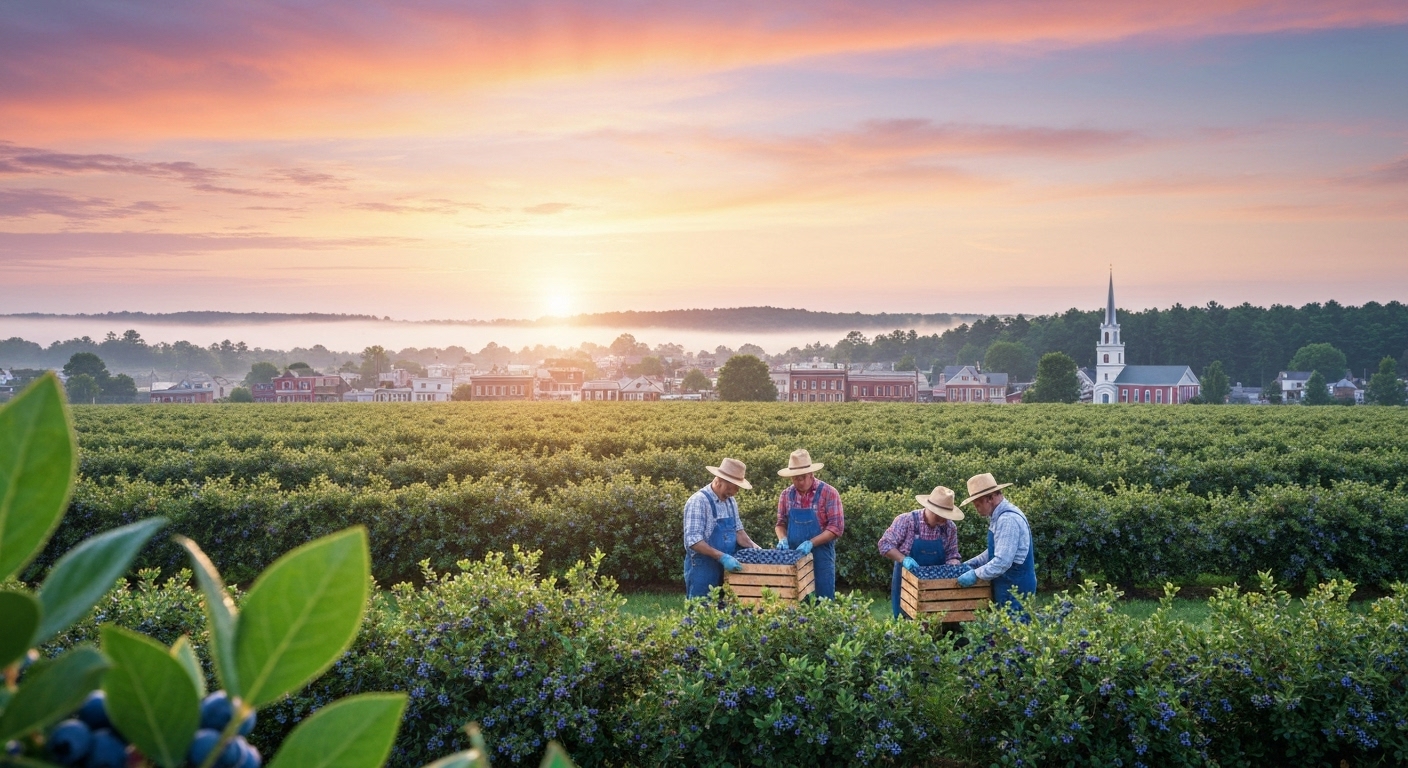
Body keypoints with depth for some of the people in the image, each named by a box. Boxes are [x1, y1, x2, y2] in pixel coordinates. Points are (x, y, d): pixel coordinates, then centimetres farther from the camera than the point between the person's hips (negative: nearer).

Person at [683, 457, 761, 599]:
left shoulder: (731, 501, 8)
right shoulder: (699, 501, -17)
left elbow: (738, 530, 15)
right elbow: (694, 541, -23)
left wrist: (754, 549, -1)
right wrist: (722, 557, -29)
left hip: (726, 568, 8)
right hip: (702, 570, -8)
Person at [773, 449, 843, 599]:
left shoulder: (828, 493, -10)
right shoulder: (786, 495, 4)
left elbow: (836, 527, -13)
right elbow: (781, 523, 14)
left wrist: (810, 543, -22)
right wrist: (782, 539, -8)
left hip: (820, 557, -4)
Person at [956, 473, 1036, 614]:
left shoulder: (1008, 519, -22)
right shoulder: (999, 516, 10)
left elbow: (1002, 561, -28)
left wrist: (975, 574, -20)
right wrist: (971, 564, 15)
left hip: (1015, 589, -10)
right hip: (1008, 586, 10)